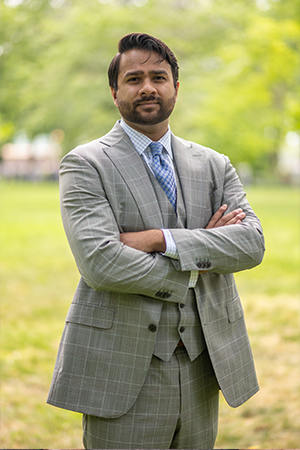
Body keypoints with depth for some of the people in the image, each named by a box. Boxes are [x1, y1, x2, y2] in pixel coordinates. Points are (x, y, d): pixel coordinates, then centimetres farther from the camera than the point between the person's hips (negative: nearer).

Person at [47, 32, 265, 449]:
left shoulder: (214, 165, 10)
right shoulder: (84, 165, -3)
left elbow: (252, 242, -6)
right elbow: (100, 263, -17)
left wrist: (161, 240, -17)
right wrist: (194, 267, -10)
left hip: (202, 369, 4)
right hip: (123, 374, -4)